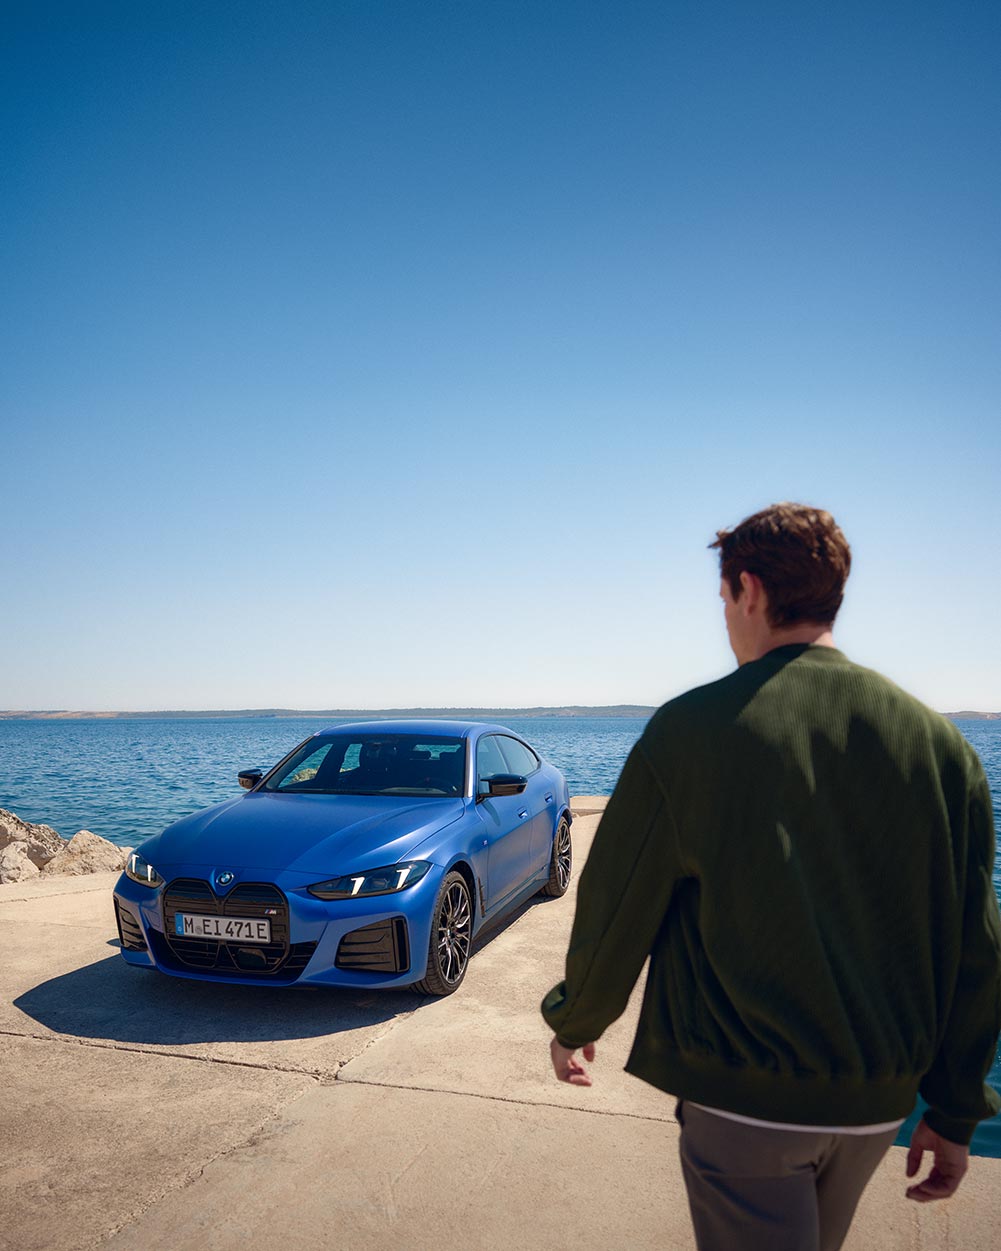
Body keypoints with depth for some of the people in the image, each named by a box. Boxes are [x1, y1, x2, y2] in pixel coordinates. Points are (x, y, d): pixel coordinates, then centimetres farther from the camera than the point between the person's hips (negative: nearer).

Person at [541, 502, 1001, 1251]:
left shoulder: (691, 727, -14)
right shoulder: (937, 740, -3)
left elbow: (615, 908, -8)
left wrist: (575, 1024, 9)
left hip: (742, 1096, -5)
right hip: (877, 1103, 5)